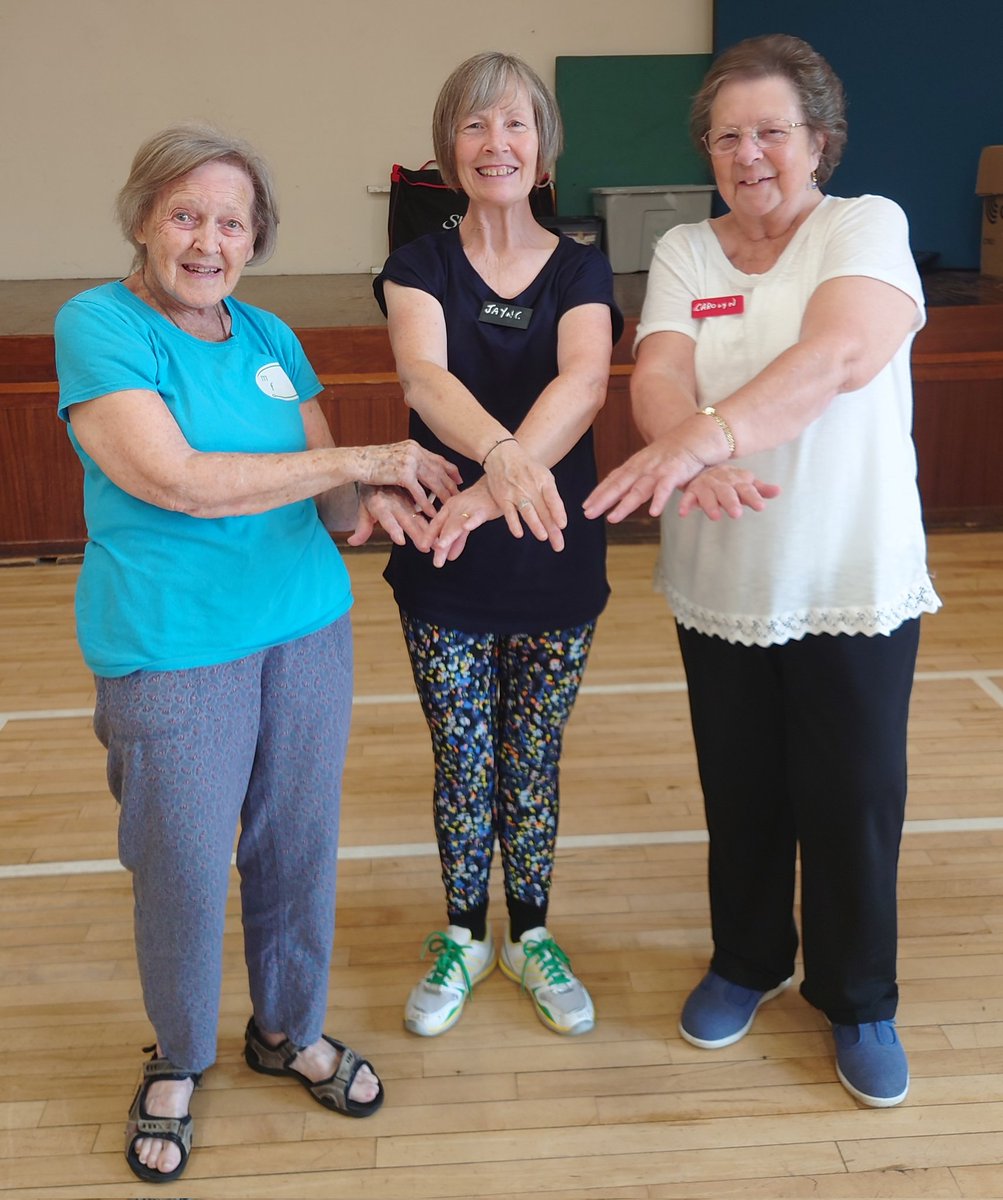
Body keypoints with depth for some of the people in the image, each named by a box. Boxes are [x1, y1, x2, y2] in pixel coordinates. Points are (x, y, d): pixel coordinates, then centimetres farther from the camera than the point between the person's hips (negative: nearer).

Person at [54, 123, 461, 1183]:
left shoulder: (271, 338, 9)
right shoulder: (97, 324, -8)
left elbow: (329, 500, 11)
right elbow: (179, 479, -21)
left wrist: (374, 503, -14)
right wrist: (359, 460, -16)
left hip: (308, 629, 5)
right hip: (171, 649, -5)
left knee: (298, 846, 15)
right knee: (183, 871, 7)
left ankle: (290, 1030, 38)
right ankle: (177, 1061, 34)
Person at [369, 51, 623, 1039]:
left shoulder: (580, 271, -2)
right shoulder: (419, 268, -3)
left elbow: (581, 383, -23)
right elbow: (425, 375, -24)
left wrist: (492, 488, -41)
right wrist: (507, 454, -46)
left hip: (556, 566, 1)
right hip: (444, 574, 0)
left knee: (532, 764, 14)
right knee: (462, 767, 12)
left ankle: (530, 936, 36)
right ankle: (463, 938, 35)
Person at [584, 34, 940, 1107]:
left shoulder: (867, 227, -6)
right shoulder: (683, 252, 3)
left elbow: (841, 354, -27)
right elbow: (657, 381, -14)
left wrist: (705, 435, -43)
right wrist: (699, 470, -36)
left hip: (855, 583, -2)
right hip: (721, 584, 3)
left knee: (854, 801, 9)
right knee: (740, 793, 17)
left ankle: (857, 999, 33)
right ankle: (747, 960, 42)